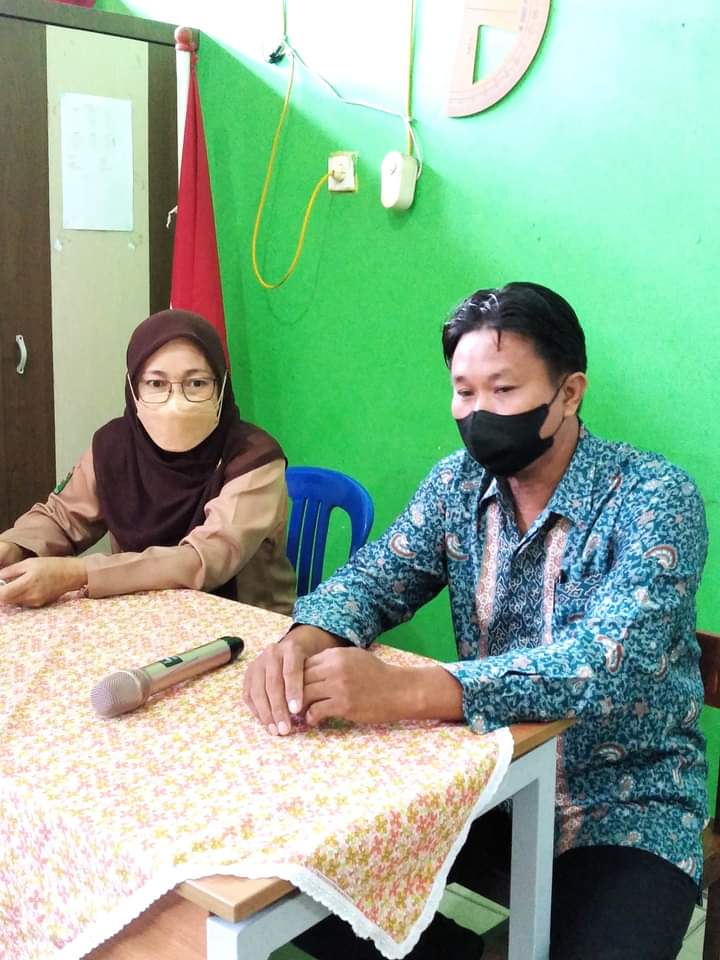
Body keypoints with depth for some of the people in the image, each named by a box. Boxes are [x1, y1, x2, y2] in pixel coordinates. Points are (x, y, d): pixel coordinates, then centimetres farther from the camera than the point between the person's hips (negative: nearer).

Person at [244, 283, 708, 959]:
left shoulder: (653, 497, -18)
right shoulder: (458, 482, 0)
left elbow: (610, 661, -31)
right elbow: (373, 578, -1)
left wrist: (406, 691, -42)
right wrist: (305, 639, -27)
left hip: (624, 804, -4)